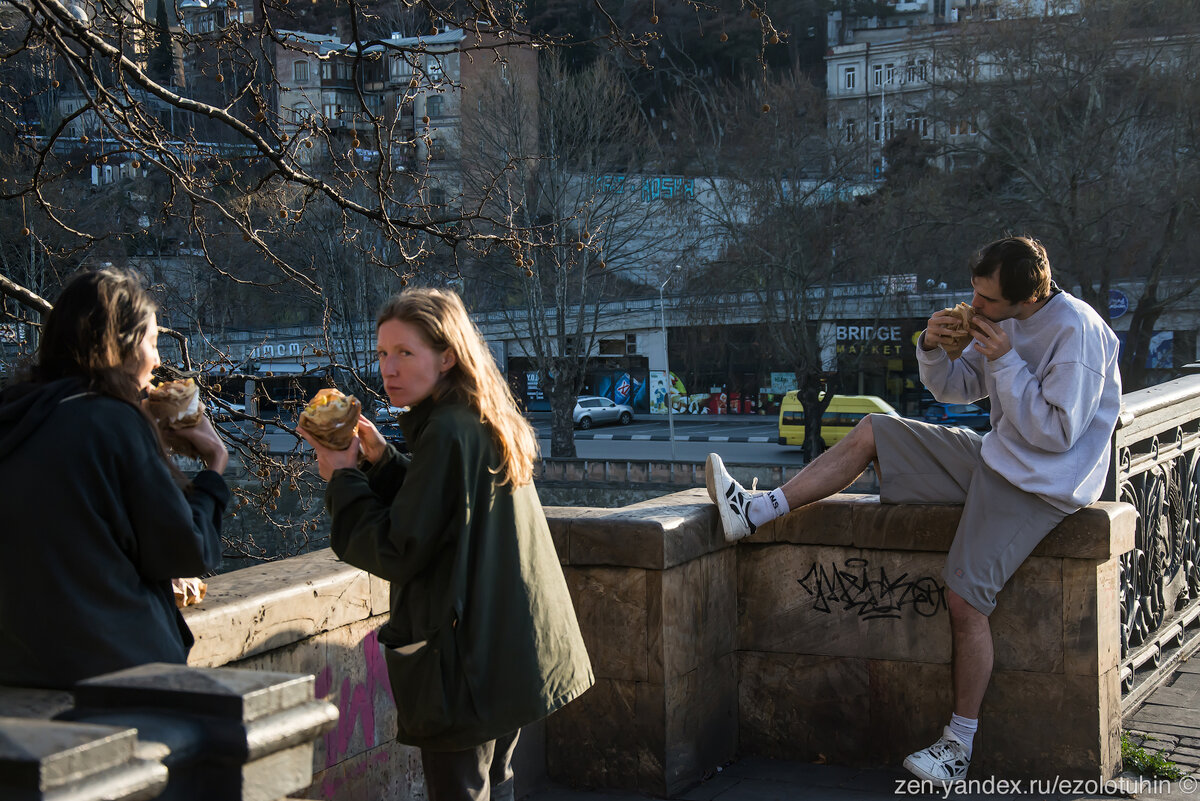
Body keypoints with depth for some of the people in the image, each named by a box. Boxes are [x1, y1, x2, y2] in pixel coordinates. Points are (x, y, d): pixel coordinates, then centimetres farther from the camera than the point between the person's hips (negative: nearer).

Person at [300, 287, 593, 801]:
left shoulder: (447, 433, -19)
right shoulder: (487, 425, 10)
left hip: (467, 662, -10)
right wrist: (380, 460, 6)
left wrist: (343, 480, -7)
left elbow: (399, 552, -18)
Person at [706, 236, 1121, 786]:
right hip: (995, 458, 9)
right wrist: (935, 348, -9)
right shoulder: (1005, 321, 5)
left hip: (1040, 483, -9)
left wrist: (1006, 360, -25)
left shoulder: (1077, 332, -21)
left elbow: (1057, 432, -24)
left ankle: (960, 744, -5)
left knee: (965, 596, -19)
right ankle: (756, 512, 3)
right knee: (872, 432, 3)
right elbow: (955, 387, 13)